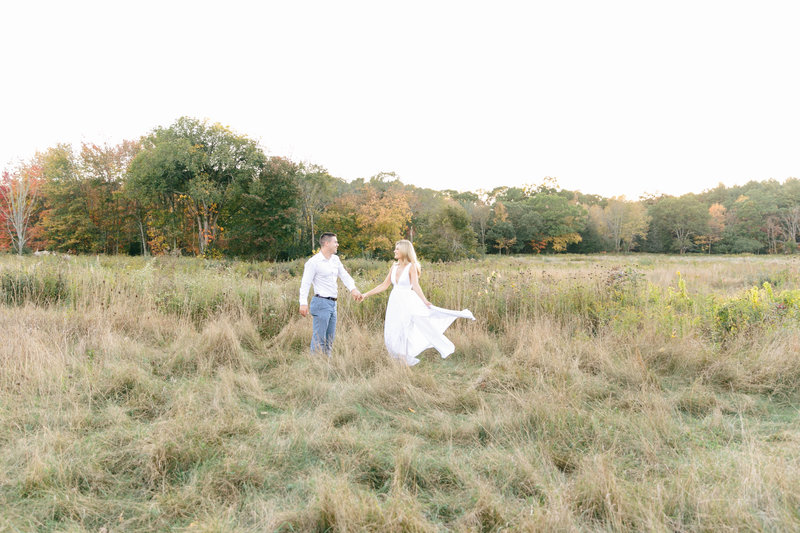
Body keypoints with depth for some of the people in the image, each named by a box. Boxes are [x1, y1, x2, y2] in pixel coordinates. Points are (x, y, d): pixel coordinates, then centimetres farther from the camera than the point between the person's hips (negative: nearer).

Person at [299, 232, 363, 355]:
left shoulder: (335, 259, 13)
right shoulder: (314, 262, -10)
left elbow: (344, 276, 7)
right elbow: (305, 283, -13)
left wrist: (353, 289, -12)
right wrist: (303, 303, -22)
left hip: (332, 303, 8)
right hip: (321, 302, -8)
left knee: (329, 339, 13)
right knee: (319, 339, -7)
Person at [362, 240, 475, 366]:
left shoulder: (411, 267, -7)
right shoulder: (394, 267, 10)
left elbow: (416, 286, -19)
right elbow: (384, 286, 14)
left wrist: (425, 301, -36)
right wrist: (366, 295, 13)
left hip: (407, 303, -6)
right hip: (394, 303, 6)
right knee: (391, 335, 6)